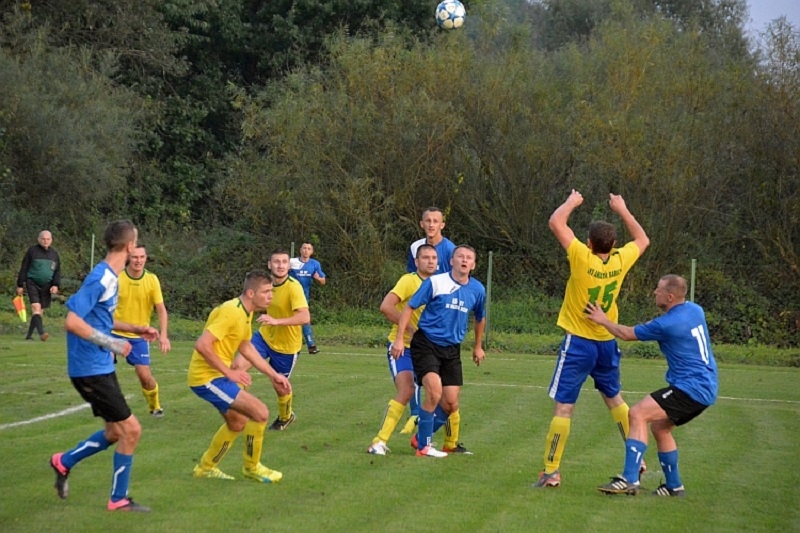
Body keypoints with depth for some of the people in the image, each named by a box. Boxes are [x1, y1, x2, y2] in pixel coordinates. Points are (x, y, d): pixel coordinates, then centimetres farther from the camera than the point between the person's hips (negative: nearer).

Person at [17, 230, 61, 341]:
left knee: (40, 311, 5)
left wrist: (56, 285, -3)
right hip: (32, 283, -4)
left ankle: (29, 335, 15)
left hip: (46, 286, 4)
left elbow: (57, 271, 12)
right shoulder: (32, 251, -1)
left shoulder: (54, 253, 10)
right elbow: (24, 268, 1)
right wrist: (20, 285, -1)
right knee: (36, 307, -19)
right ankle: (41, 332, -31)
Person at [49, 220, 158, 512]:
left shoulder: (110, 277, 9)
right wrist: (111, 344, -23)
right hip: (91, 369, -10)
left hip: (101, 368, 10)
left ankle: (63, 462, 32)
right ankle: (119, 499, 8)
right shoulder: (100, 278, -20)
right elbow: (73, 322, -25)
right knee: (131, 429, -4)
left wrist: (136, 329, 15)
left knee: (115, 432, 18)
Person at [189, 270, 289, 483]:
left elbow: (246, 347, 22)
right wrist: (229, 373, -24)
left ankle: (206, 467, 38)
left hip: (217, 375, 11)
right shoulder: (231, 312, -24)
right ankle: (251, 467, 6)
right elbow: (202, 345, -30)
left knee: (237, 423, 25)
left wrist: (273, 374, 18)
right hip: (207, 377, -10)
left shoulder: (246, 313, 8)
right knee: (260, 413, -13)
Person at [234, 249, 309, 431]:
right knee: (239, 364, -15)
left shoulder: (293, 287, -26)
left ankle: (285, 417, 42)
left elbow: (305, 317, -37)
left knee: (280, 385, 11)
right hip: (265, 336, 5)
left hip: (286, 345, -5)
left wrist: (276, 321, -44)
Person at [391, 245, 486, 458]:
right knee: (434, 391, -23)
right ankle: (423, 446, -8)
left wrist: (478, 346, 30)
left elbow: (480, 318, 22)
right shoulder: (435, 282, -10)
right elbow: (410, 307, -7)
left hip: (452, 350, 5)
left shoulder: (477, 289, 3)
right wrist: (400, 338, -14)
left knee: (451, 404, 1)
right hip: (426, 344, -5)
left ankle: (420, 437, 25)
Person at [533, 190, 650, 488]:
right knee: (614, 399, 23)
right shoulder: (620, 260, -4)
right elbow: (642, 240, 18)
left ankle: (551, 472, -5)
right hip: (607, 343, 5)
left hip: (578, 343, -5)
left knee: (563, 407, -4)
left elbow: (556, 223, -12)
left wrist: (571, 202, 5)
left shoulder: (583, 258, -17)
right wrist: (622, 210, 24)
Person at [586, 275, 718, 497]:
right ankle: (674, 486, 24)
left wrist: (603, 321, 11)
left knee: (637, 414, -16)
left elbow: (627, 334, -3)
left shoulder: (667, 325, -17)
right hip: (706, 386, 10)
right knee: (659, 427, 20)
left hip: (691, 388, -10)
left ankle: (630, 479, -24)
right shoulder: (695, 310, 8)